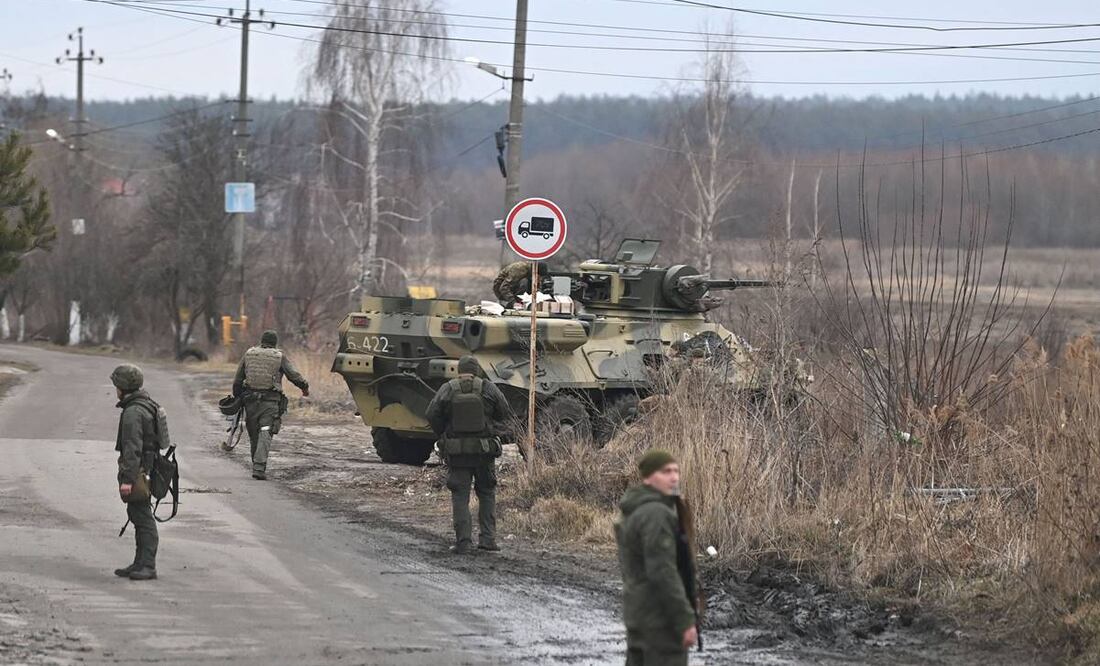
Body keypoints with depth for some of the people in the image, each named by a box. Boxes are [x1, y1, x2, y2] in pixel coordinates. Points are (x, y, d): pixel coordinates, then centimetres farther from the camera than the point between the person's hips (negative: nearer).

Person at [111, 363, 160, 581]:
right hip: (147, 468, 10)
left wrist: (127, 479, -25)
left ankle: (147, 566, -8)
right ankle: (140, 563, 20)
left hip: (138, 471, -10)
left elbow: (133, 448, -24)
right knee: (139, 517, 15)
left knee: (143, 518, -9)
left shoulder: (133, 412, -18)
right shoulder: (147, 406, 15)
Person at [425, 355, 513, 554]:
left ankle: (463, 541, -2)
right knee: (487, 493, 14)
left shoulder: (447, 390, -4)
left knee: (460, 496, 4)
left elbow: (432, 416, -7)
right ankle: (487, 538, 8)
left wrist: (443, 435, 8)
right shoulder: (488, 389, -2)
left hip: (456, 451, -1)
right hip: (484, 449, 1)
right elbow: (506, 414, 2)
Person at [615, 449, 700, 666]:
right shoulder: (655, 514, -19)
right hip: (661, 616, -10)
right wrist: (686, 621, -22)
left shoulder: (635, 513, 13)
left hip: (638, 613, 10)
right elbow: (662, 573, -24)